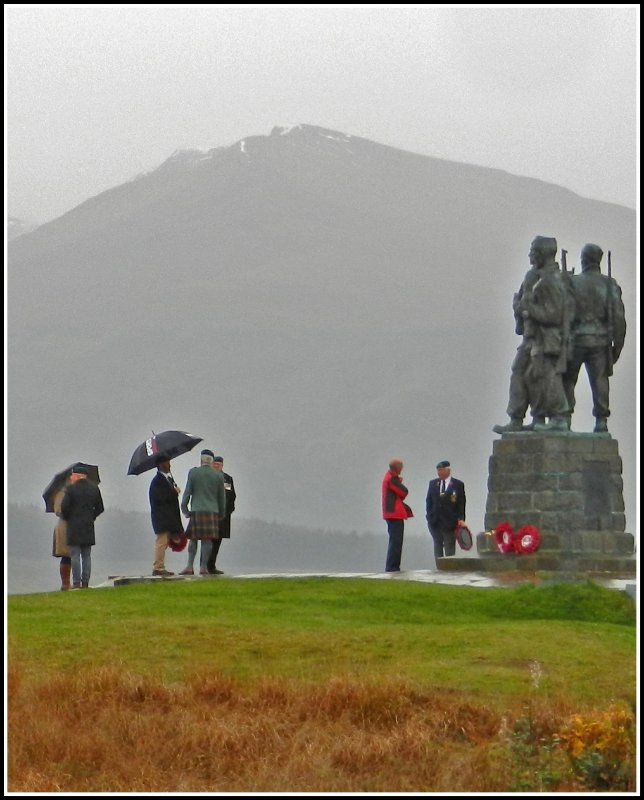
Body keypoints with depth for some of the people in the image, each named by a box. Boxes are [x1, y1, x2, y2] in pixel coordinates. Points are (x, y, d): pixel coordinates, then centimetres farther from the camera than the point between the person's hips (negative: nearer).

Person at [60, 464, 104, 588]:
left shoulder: (71, 489, -10)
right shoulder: (94, 488, 6)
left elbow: (64, 507, -14)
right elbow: (100, 508, 10)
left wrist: (66, 517, 4)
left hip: (74, 527, -5)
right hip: (88, 527, 5)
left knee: (75, 556, -3)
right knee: (86, 556, 8)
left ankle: (76, 583, -6)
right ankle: (85, 582, 6)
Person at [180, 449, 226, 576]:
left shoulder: (193, 472, -1)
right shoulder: (218, 475, 4)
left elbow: (187, 492, -1)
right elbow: (222, 497, 9)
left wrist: (184, 508, 9)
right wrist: (221, 513, 19)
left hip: (196, 511, -1)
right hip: (212, 511, 1)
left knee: (193, 539, 5)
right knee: (207, 540, 2)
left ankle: (190, 566, -1)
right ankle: (203, 567, 0)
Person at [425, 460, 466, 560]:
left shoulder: (458, 485, -1)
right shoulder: (433, 483, 10)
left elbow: (461, 504, -3)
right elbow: (428, 501, 12)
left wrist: (460, 519, -12)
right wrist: (429, 516, 4)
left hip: (450, 522, -4)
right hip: (435, 521, 4)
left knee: (449, 549, -1)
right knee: (437, 547, 7)